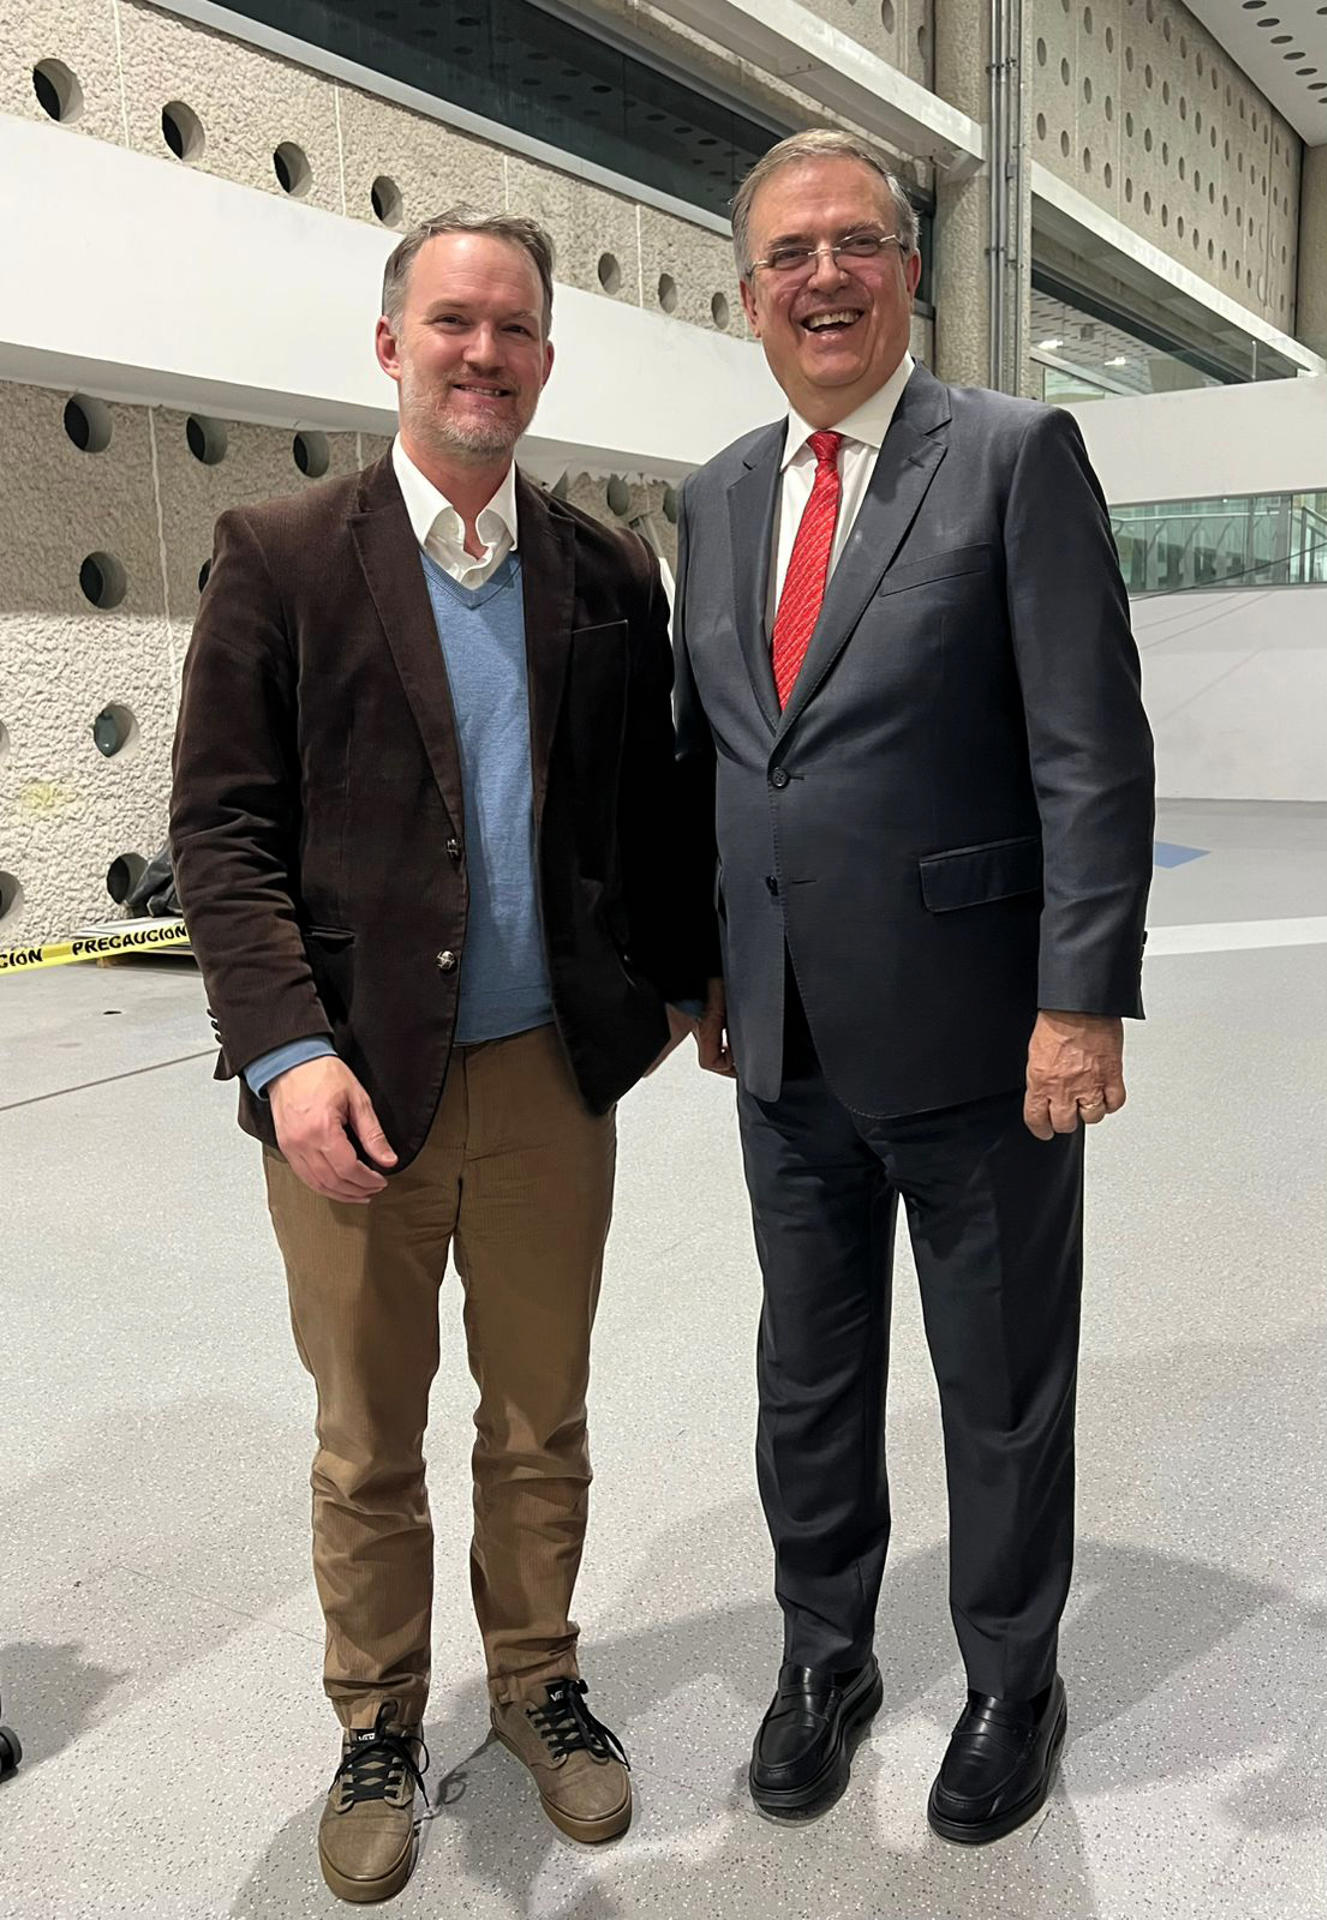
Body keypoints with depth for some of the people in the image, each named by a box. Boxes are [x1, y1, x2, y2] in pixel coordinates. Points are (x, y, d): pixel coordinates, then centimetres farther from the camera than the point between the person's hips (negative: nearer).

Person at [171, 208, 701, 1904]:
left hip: (554, 1078, 2)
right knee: (368, 1445, 14)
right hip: (356, 1086, -2)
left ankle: (536, 1682, 39)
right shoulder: (281, 558, -1)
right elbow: (220, 829, -7)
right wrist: (289, 1049, -16)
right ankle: (379, 1724, 36)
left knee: (540, 1425, 16)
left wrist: (669, 980, 12)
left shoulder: (608, 573, 7)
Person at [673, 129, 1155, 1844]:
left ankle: (1009, 1685, 35)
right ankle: (823, 1656, 40)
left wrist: (1081, 1000, -16)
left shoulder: (1016, 455, -5)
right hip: (789, 1044, 5)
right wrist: (707, 968, 13)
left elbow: (1093, 751, -11)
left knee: (1003, 1389, 12)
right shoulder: (717, 495, 11)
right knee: (808, 1377, 18)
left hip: (971, 1031, -5)